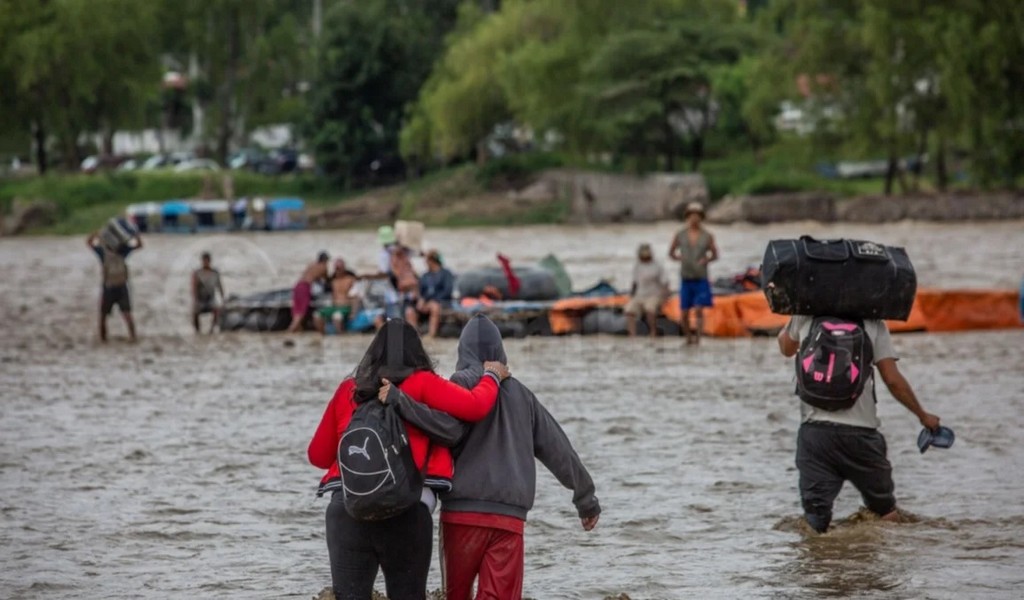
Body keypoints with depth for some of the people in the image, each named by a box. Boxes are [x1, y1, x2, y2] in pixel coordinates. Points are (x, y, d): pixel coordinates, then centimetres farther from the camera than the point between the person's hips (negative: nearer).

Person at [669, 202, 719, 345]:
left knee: (699, 310, -12)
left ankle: (698, 337, -11)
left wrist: (706, 259, -9)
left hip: (701, 279, -1)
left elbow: (715, 254, 12)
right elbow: (671, 252, 13)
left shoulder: (707, 236, 2)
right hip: (686, 278, 1)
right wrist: (679, 258, -8)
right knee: (684, 313, 4)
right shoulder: (680, 235, 4)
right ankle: (688, 337, 20)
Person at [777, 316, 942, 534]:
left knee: (815, 518, -4)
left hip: (814, 430, 1)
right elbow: (893, 380, 1)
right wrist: (923, 415, 15)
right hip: (860, 431, -1)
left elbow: (786, 348, 27)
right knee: (886, 513, 16)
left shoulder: (805, 316, 5)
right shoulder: (874, 324, 2)